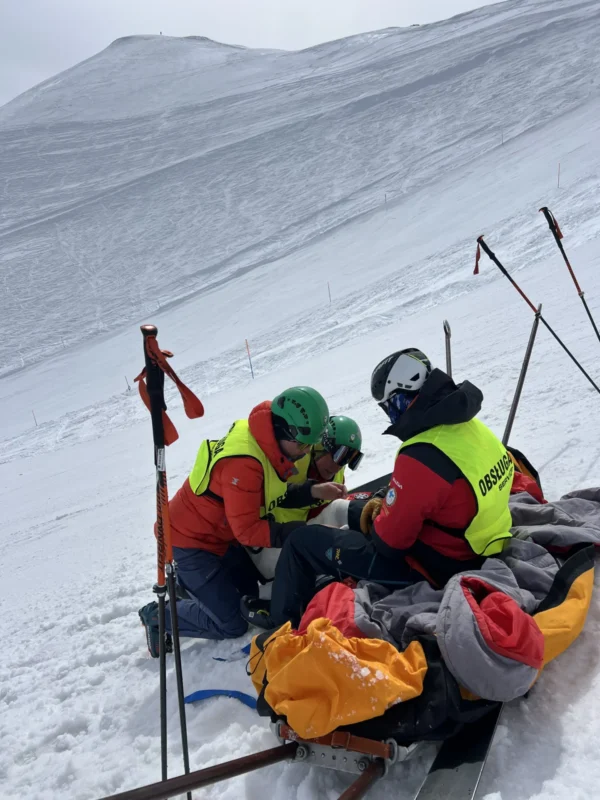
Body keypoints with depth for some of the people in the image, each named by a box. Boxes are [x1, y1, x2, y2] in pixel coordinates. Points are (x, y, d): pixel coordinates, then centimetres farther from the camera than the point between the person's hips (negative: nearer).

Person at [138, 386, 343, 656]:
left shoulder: (267, 443, -7)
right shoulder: (243, 462, -35)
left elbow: (274, 496, 0)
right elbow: (247, 529, -30)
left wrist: (313, 491, -14)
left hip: (221, 535, 9)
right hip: (191, 542, -9)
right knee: (232, 624, -3)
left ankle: (188, 583, 31)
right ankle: (158, 616, 13)